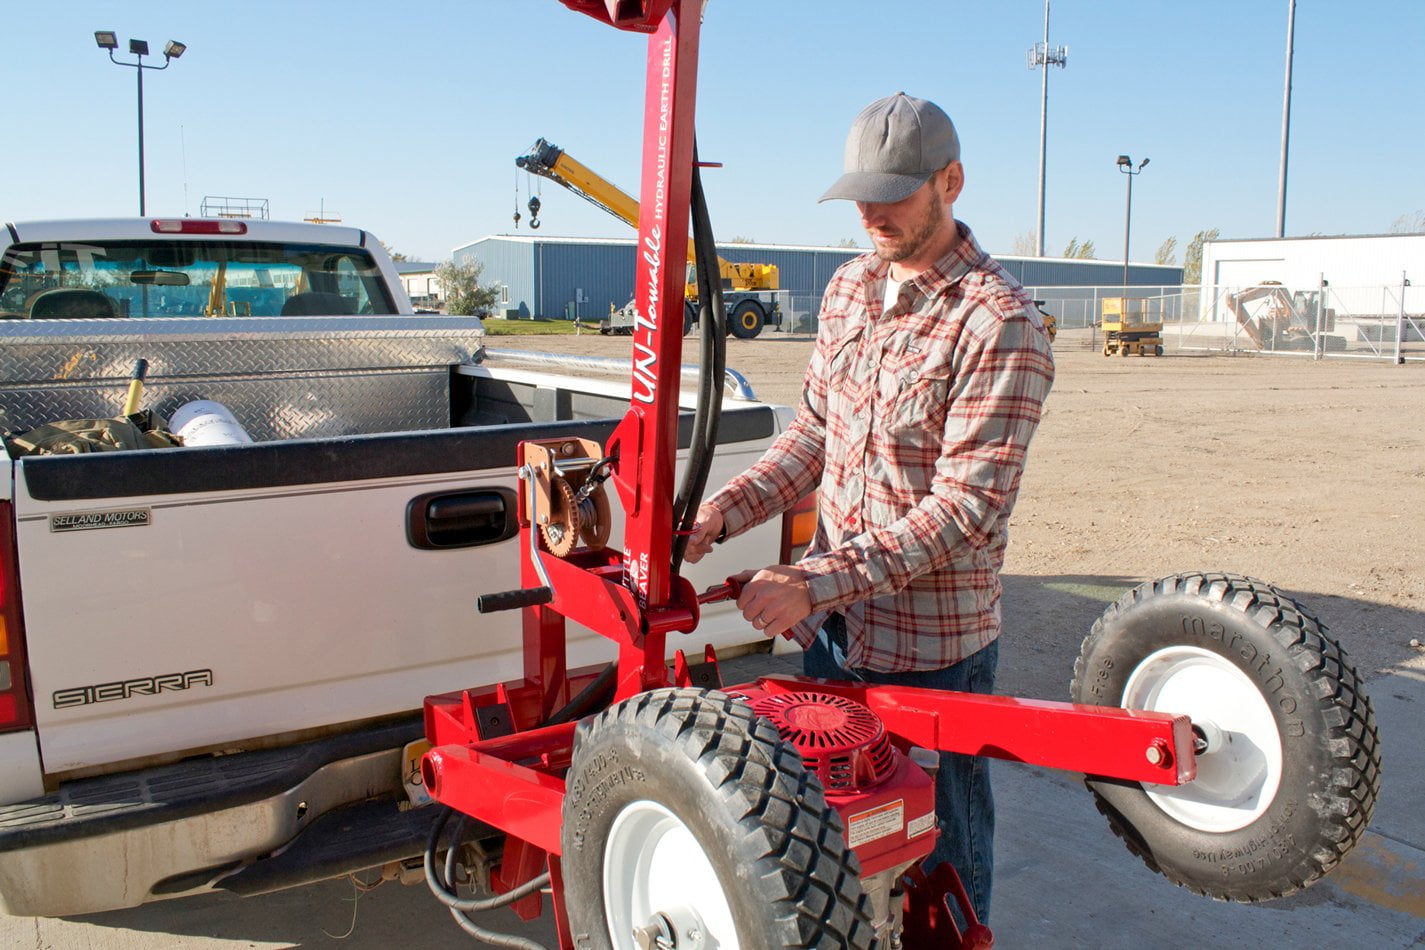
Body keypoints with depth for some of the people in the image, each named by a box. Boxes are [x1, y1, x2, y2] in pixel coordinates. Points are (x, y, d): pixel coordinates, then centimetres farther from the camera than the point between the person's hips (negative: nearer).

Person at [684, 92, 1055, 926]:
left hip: (930, 645, -7)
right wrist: (721, 514, -5)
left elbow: (966, 510, -23)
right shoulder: (850, 289, 5)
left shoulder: (1001, 324, -19)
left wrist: (813, 583, -27)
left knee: (938, 846, 13)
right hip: (832, 628, 7)